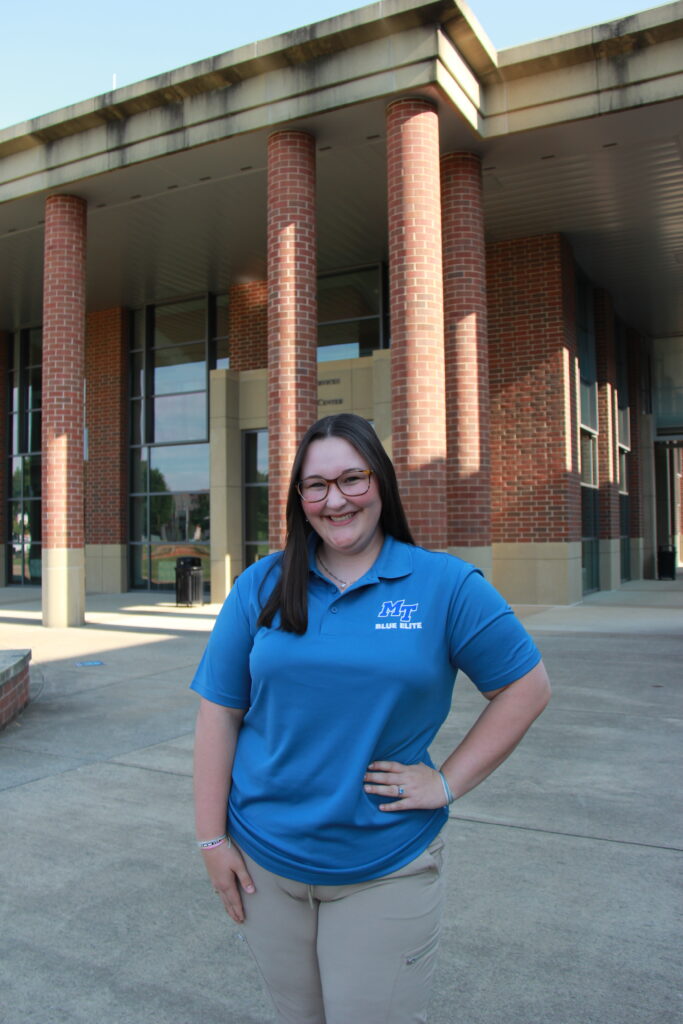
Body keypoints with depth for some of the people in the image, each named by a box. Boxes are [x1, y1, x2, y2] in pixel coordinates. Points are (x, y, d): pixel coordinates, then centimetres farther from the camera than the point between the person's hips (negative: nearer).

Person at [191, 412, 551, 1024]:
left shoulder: (445, 584, -7)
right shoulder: (263, 585, -2)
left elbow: (527, 686, -2)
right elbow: (219, 710, 0)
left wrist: (448, 782, -8)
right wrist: (212, 838, -2)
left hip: (387, 870, -2)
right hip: (264, 860, 3)